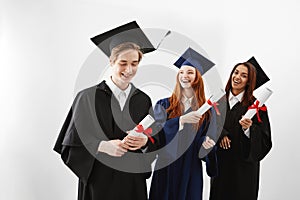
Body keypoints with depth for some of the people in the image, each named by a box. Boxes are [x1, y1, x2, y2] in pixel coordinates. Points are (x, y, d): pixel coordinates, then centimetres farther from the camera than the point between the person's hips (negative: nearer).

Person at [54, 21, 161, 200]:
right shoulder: (88, 97, -8)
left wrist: (144, 141, -14)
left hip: (134, 181, 3)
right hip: (98, 179, -3)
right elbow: (73, 142, -8)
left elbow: (156, 140, 7)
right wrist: (103, 146, -22)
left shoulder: (143, 100, 3)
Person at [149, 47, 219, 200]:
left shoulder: (206, 110, 3)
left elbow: (208, 138, 4)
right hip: (166, 169, 0)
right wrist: (182, 120, -27)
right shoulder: (164, 105, 1)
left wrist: (207, 142, -19)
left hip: (191, 171, 0)